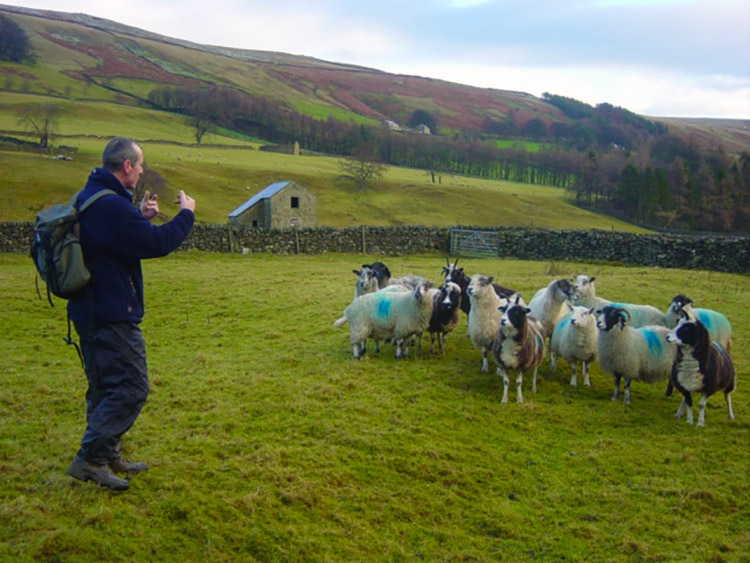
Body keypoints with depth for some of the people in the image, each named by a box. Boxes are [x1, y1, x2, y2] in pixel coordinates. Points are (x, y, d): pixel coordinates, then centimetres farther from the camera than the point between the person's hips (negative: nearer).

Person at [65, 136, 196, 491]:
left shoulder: (87, 198, 12)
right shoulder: (110, 205, -22)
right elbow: (157, 243, -22)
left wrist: (140, 218, 13)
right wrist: (186, 214, -8)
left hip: (90, 312, 11)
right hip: (111, 315, -11)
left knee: (105, 389, 18)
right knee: (129, 390, -5)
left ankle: (108, 457, 28)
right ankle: (89, 459, -3)